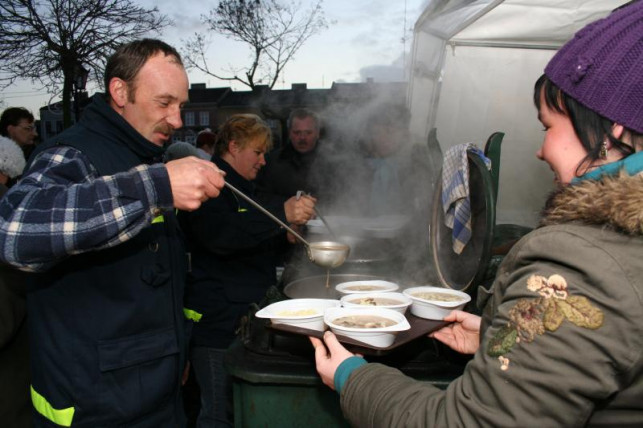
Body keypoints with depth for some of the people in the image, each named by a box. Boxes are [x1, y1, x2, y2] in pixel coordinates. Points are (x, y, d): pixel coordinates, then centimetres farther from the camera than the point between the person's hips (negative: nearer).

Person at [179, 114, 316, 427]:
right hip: (217, 322, -9)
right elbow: (219, 233, -29)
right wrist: (282, 213, -34)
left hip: (249, 317, 9)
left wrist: (286, 234, 11)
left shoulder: (242, 187, 20)